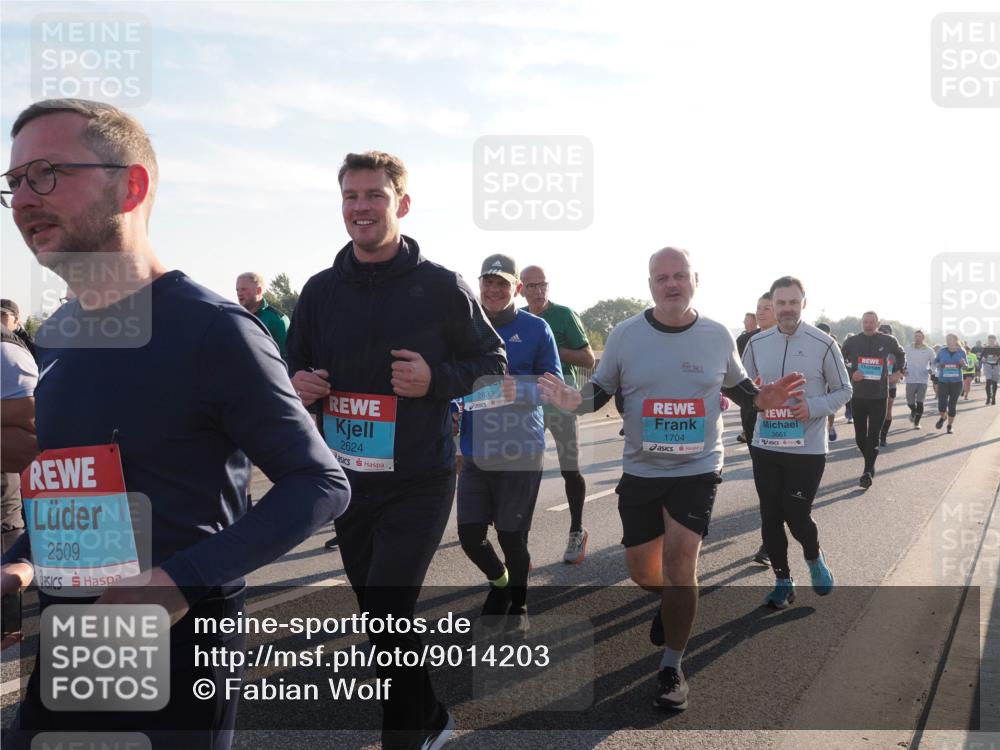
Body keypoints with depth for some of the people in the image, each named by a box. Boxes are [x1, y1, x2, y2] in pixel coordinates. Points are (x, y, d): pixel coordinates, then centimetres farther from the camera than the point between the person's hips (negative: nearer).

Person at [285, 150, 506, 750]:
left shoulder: (442, 287, -6)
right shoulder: (321, 290, 6)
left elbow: (492, 360, 0)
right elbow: (296, 365, 16)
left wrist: (437, 380, -18)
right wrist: (298, 384, -8)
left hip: (418, 483, -5)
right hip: (346, 481, 6)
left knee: (389, 616, -12)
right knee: (380, 615, 16)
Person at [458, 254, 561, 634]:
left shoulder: (536, 328, -4)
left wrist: (518, 389, -23)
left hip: (521, 451, -3)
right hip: (475, 451, 3)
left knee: (512, 536, 6)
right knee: (470, 535, 4)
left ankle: (518, 606, 31)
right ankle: (499, 581, 36)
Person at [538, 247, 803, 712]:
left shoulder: (718, 337, -4)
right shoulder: (625, 335, -5)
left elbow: (736, 384, 12)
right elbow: (601, 389, 2)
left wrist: (763, 399, -11)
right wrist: (573, 401, -21)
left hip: (698, 469, -1)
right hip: (640, 471, 2)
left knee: (679, 565, -10)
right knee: (642, 572, 11)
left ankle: (672, 668, 8)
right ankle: (672, 601, 49)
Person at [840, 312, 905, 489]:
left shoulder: (887, 341, 2)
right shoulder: (852, 341, 0)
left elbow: (900, 355, 22)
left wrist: (899, 372, 10)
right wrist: (850, 374, -9)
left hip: (879, 396, -1)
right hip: (858, 395, 1)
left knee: (873, 436, -6)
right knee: (860, 436, 9)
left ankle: (868, 472, -3)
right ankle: (870, 465, 31)